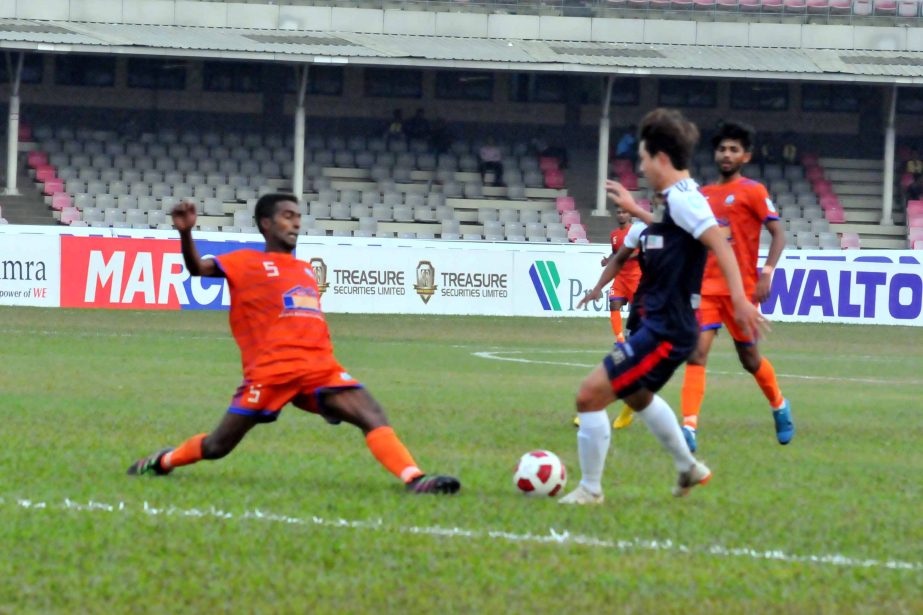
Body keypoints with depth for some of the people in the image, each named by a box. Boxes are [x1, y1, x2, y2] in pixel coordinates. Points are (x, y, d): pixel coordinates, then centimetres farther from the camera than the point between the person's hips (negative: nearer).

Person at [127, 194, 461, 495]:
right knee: (218, 446, 2)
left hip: (320, 367, 5)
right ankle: (164, 461, 29)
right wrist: (185, 233, -24)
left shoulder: (305, 270, 25)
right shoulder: (248, 263, 8)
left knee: (373, 417, -17)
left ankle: (415, 479, -30)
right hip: (271, 369, -5)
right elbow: (198, 268, -5)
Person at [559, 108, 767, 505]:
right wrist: (635, 209, 46)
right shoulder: (676, 199, 12)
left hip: (665, 331, -11)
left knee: (590, 394, -12)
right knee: (635, 394, 35)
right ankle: (688, 469, 46)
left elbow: (720, 244, -27)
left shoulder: (681, 198, -17)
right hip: (661, 325, 11)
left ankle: (590, 489, 0)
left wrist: (739, 299, -35)